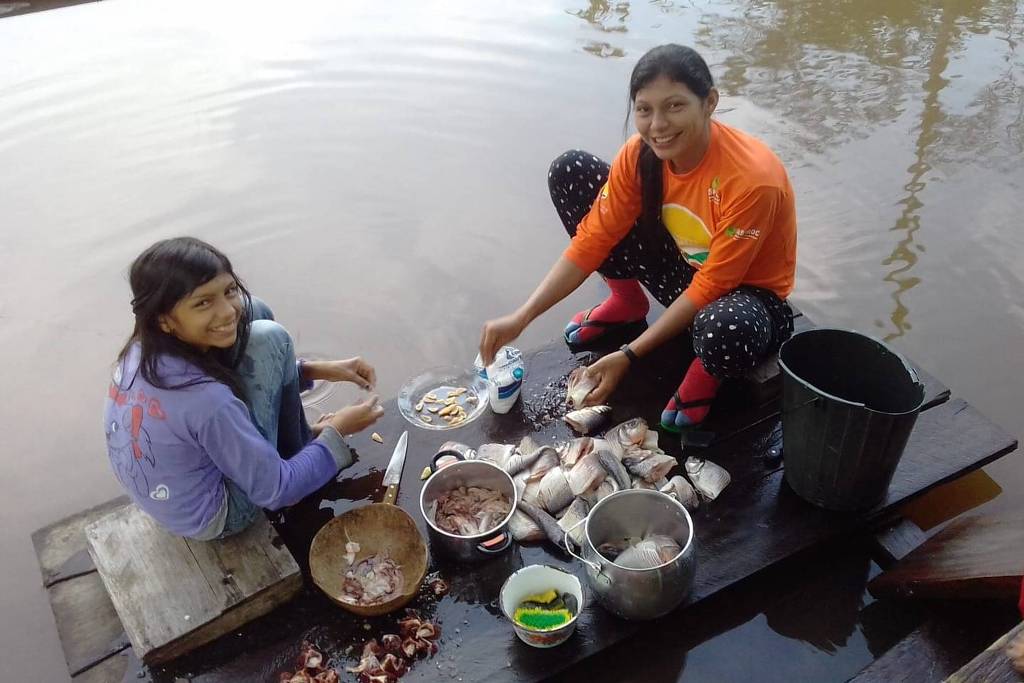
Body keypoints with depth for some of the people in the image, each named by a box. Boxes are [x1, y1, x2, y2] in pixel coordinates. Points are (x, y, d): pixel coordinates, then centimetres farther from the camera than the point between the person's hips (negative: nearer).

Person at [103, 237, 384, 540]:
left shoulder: (144, 348, -13)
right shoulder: (206, 400, -37)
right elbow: (275, 491, -25)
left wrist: (319, 370, -2)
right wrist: (337, 430, -12)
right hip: (213, 519, -7)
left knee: (256, 313, 0)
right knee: (267, 340, -16)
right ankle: (297, 450, 12)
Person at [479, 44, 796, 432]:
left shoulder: (752, 177, -31)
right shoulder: (640, 155, -15)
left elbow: (711, 285, -27)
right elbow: (593, 239, -14)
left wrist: (628, 356, -29)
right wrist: (521, 318, -23)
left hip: (745, 290, -5)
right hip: (680, 269, 5)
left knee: (728, 331, -46)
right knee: (570, 172, -9)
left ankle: (708, 367, -5)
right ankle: (627, 303, 8)